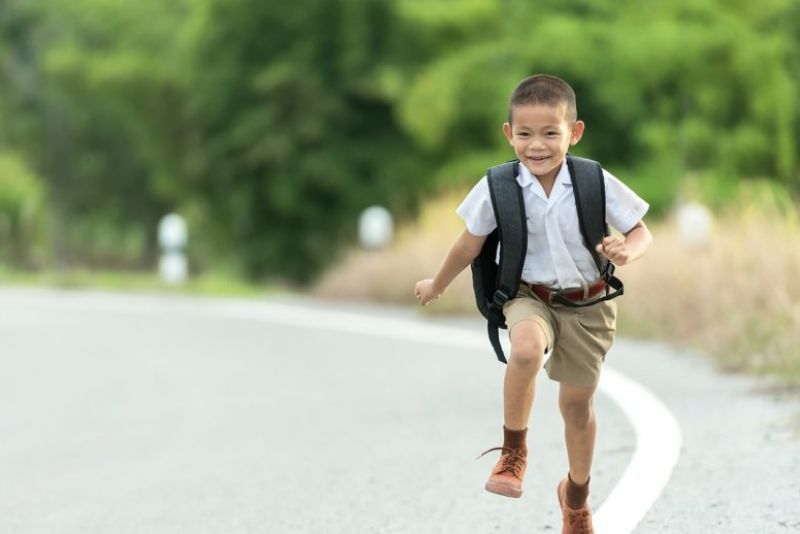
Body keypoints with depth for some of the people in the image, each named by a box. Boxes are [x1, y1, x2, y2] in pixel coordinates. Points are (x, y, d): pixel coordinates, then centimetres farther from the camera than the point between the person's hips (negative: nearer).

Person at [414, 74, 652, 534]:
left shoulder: (596, 183, -15)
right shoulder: (498, 188, -14)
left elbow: (640, 232, -5)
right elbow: (470, 244, 2)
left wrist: (627, 251, -29)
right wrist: (437, 286, 15)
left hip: (587, 305, 1)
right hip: (530, 297, -1)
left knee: (578, 403, 13)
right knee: (527, 349, -36)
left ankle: (577, 496, 40)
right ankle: (513, 452, -13)